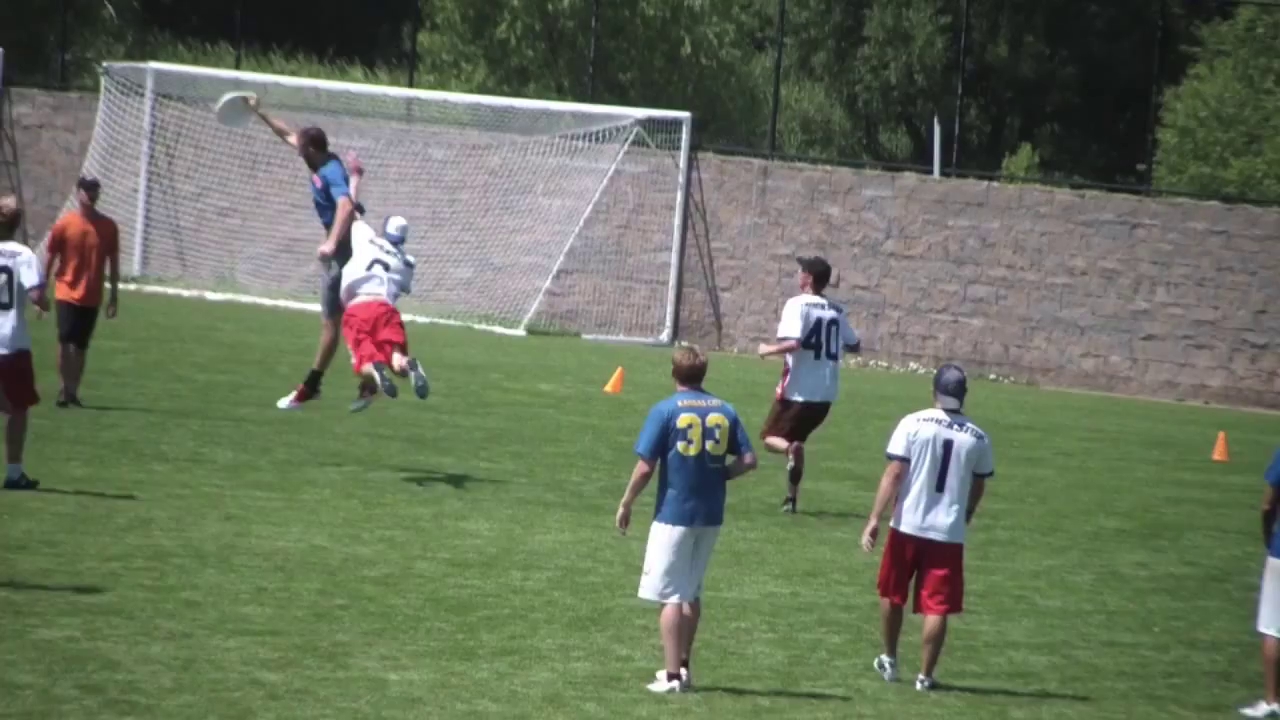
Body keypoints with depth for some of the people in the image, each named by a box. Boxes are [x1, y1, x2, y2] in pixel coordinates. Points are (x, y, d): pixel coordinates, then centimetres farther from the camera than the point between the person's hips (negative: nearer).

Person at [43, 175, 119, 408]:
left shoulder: (109, 227, 1)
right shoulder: (64, 224, -6)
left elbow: (113, 261, 8)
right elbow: (50, 258, -1)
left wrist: (114, 295, 6)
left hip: (92, 297, 3)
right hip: (67, 293, -3)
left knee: (81, 347, 8)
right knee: (65, 342, -11)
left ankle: (73, 391, 18)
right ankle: (65, 388, 2)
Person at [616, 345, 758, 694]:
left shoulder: (665, 410, -9)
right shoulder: (725, 411, 4)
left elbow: (645, 468, -11)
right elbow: (748, 460, 2)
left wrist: (625, 505, 0)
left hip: (674, 513, -5)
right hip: (711, 515, 5)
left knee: (671, 595, -1)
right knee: (692, 593, 18)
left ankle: (672, 675, -3)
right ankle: (682, 667, 25)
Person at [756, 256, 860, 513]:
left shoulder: (798, 304, -10)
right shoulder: (837, 311, 8)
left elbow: (793, 343, -22)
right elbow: (854, 346, 17)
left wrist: (768, 349, -5)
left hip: (798, 389, -6)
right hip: (826, 393, 6)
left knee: (771, 437, 9)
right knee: (796, 438, 23)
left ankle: (791, 449, -24)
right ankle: (791, 498, 20)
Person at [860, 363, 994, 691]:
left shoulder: (913, 424, -7)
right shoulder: (978, 438, 0)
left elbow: (894, 474, -12)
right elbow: (978, 488, 11)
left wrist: (875, 519, -11)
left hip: (907, 526, 0)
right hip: (949, 531, 0)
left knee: (892, 594, 20)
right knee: (937, 608, 6)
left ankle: (890, 659, 32)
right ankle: (925, 675, 8)